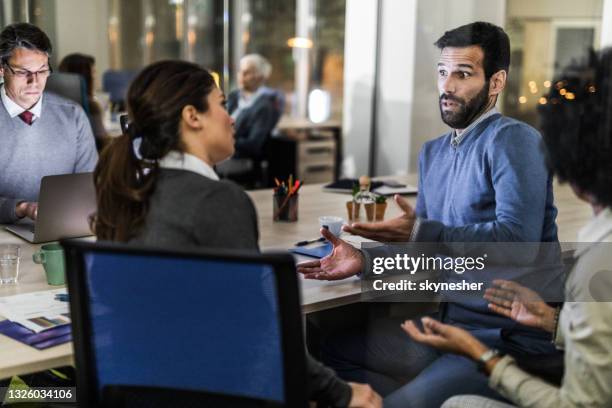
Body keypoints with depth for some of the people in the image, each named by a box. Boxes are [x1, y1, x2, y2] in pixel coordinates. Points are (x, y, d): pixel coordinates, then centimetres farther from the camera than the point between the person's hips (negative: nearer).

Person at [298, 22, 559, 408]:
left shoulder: (513, 140, -12)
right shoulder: (433, 152, 12)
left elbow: (518, 238, -24)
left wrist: (421, 230, -30)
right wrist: (365, 259, -1)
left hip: (509, 337, -8)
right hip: (450, 324, 8)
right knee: (332, 349, 10)